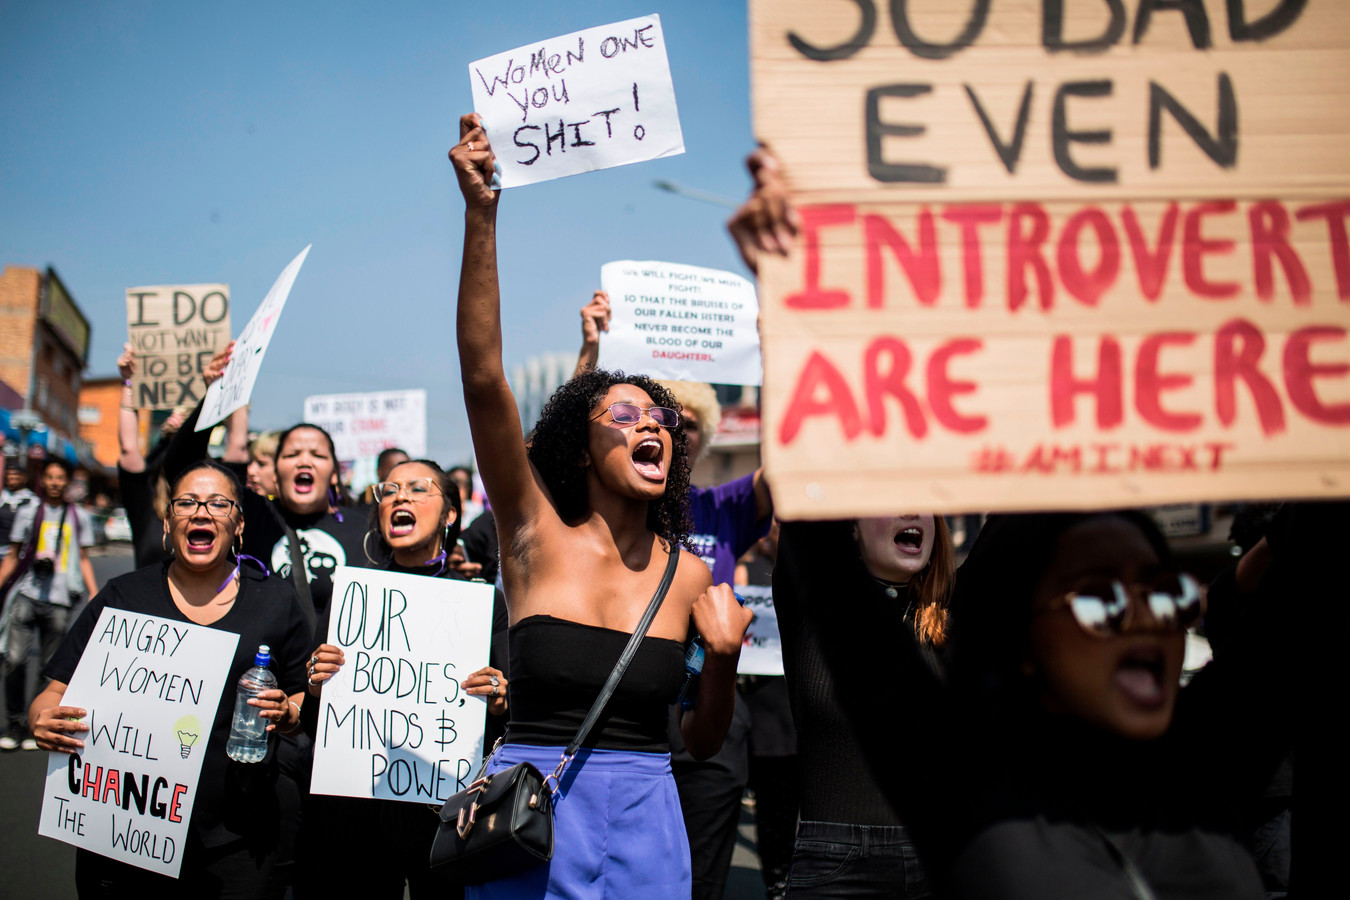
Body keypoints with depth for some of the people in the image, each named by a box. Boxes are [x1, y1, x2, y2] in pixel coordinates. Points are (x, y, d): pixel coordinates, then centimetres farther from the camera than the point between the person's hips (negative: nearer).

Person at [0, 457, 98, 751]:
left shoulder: (79, 517, 11)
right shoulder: (28, 513, 11)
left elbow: (83, 559, 16)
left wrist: (94, 594, 6)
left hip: (60, 600, 0)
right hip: (27, 594, 0)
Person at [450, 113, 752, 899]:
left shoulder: (689, 574, 2)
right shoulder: (537, 534, -5)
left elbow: (703, 743, 9)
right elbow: (483, 378, -17)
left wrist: (725, 657, -10)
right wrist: (481, 216, -23)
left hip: (644, 817, 2)